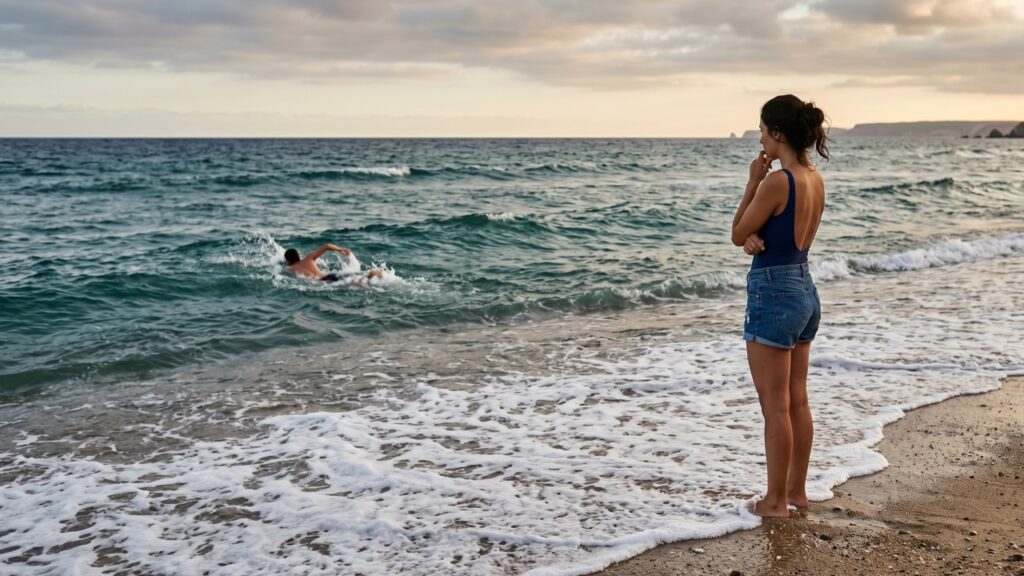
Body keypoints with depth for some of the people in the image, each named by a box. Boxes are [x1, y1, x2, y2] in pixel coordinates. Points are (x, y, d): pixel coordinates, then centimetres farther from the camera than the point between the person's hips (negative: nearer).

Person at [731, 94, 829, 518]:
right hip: (804, 291, 9)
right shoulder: (815, 179, 7)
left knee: (775, 406, 1)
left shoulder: (776, 182, -20)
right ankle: (796, 490, 26)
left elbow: (738, 235, -8)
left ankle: (776, 500, 11)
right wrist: (755, 239, -7)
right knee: (797, 401, 16)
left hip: (773, 294, -9)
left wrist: (752, 181, -5)